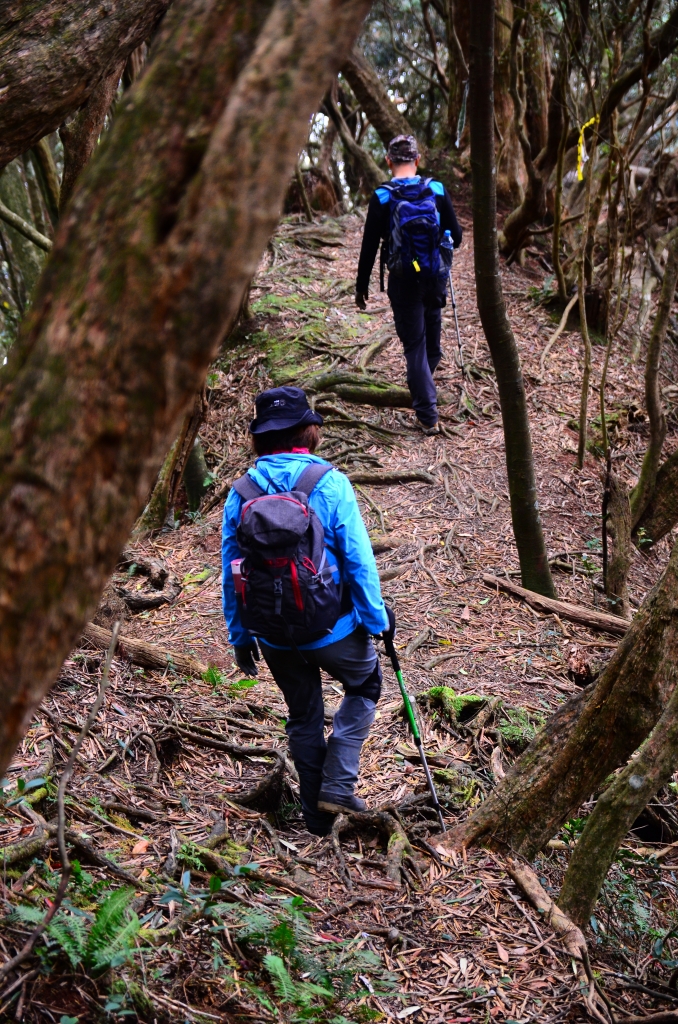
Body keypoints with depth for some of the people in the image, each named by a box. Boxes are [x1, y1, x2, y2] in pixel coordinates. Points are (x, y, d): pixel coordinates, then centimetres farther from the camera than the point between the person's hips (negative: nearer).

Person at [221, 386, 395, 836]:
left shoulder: (240, 492, -5)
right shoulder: (330, 483, -15)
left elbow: (231, 574, 1)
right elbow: (358, 560, -14)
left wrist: (240, 637, 12)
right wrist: (377, 618, -2)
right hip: (332, 628, -3)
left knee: (303, 718, 22)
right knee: (364, 686, 24)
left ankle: (317, 815, 32)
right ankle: (337, 785, 12)